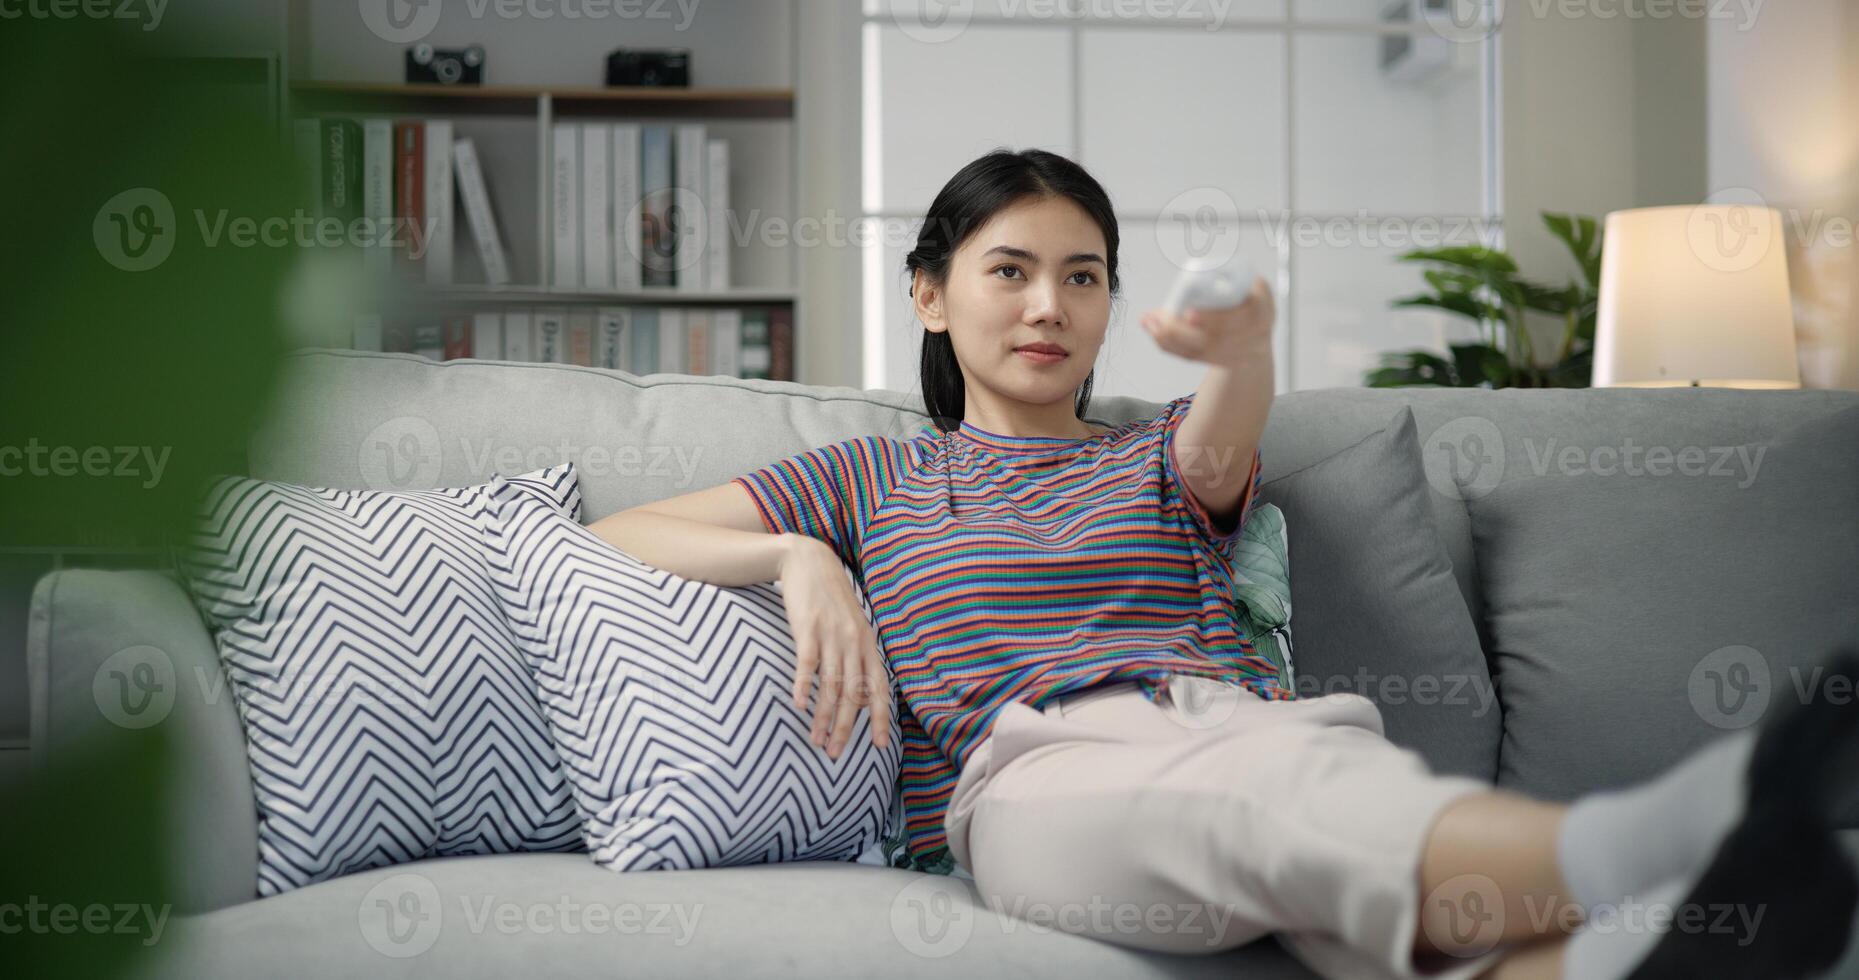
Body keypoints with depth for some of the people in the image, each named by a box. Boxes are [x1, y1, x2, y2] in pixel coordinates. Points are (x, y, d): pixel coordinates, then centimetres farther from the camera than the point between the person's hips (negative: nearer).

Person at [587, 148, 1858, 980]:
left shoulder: (1162, 455, 31)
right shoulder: (873, 481, 27)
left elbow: (1220, 448, 2)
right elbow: (612, 537, 20)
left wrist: (1243, 351, -25)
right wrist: (801, 558, 0)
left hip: (1246, 722, 4)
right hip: (1035, 773, -3)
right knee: (1304, 797, -40)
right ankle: (1636, 845, -68)